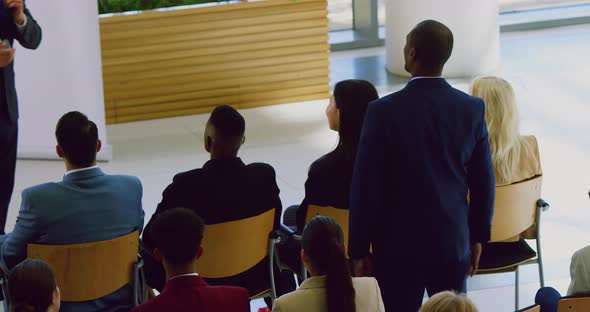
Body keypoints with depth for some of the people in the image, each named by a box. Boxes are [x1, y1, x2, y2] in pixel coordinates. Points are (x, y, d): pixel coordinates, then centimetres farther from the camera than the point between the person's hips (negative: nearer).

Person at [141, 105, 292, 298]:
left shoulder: (185, 185, -26)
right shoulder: (265, 175, -17)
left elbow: (151, 237, -15)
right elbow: (274, 226, 0)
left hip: (200, 286, -3)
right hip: (254, 279, 3)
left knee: (147, 251, 24)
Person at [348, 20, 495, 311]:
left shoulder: (384, 111, -15)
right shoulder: (472, 109, -5)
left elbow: (366, 186, -12)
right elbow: (483, 181, 3)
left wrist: (359, 249, -3)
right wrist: (478, 236, 15)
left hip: (399, 245, -3)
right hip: (453, 242, 3)